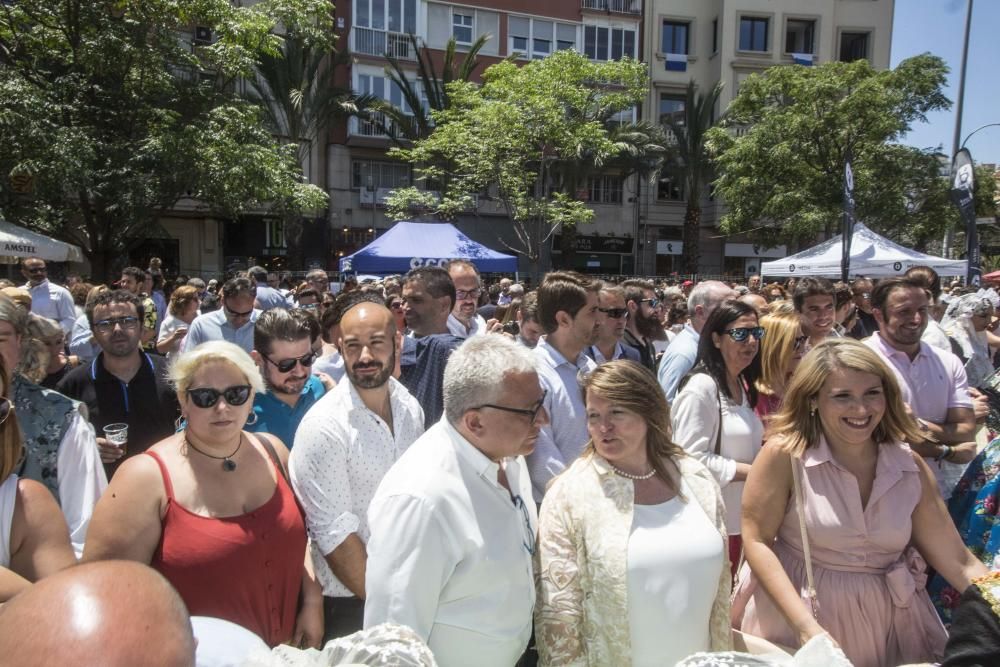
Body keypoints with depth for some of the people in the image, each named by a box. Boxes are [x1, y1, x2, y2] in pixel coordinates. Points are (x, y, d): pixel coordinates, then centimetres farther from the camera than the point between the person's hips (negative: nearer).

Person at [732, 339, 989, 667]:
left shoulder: (910, 466, -5)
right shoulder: (786, 454, -17)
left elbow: (959, 563, 0)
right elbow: (756, 540, -16)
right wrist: (806, 626, -22)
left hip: (887, 621, 4)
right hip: (794, 614, -4)